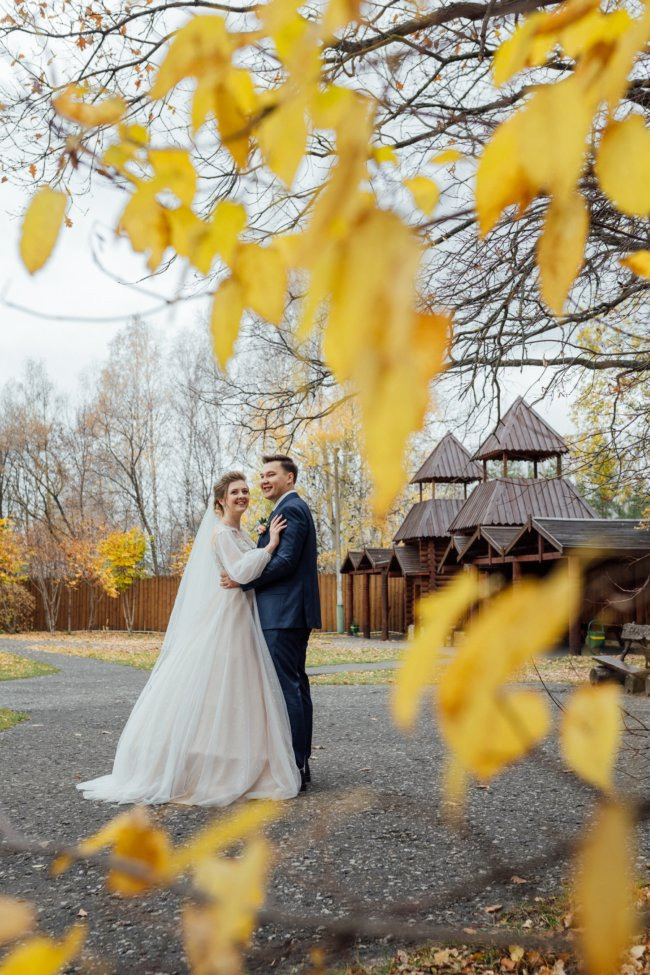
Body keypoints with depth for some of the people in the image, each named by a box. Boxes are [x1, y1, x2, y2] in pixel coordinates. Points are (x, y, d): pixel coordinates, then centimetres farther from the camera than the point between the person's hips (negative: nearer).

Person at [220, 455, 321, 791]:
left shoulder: (290, 509, -11)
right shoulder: (294, 508, 21)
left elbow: (285, 561, -20)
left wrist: (241, 580, -18)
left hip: (283, 615, -11)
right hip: (294, 612, 11)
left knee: (286, 687, -8)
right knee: (296, 685, 12)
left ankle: (292, 767, -4)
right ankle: (300, 762, 19)